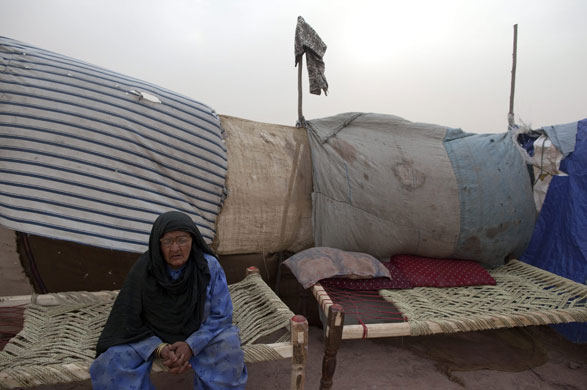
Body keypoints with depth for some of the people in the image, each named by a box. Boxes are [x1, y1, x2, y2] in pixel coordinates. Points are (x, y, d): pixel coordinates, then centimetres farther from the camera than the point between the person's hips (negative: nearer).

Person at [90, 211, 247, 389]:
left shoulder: (209, 267, -21)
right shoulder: (142, 269, -20)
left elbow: (220, 315, -14)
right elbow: (128, 320, -11)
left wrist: (191, 345, -27)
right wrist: (159, 349, -24)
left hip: (200, 333, 0)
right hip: (152, 336, 1)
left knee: (228, 354, -28)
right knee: (111, 364, -23)